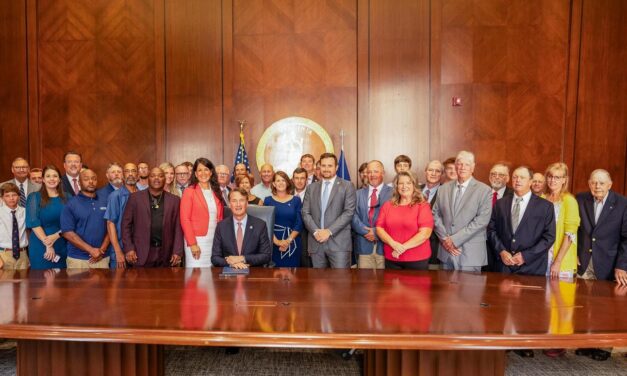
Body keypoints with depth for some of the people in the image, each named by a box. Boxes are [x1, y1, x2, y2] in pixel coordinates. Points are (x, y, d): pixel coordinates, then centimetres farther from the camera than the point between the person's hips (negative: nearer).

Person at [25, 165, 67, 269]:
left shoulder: (66, 198, 6)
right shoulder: (34, 197, 0)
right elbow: (34, 222, -8)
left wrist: (56, 236, -16)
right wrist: (47, 245, -16)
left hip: (62, 246, 2)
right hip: (40, 246, -2)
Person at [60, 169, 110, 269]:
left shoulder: (104, 203, 8)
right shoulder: (71, 204, -2)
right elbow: (67, 233, -8)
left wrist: (102, 249, -8)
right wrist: (91, 250, -14)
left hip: (102, 258, 3)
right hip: (78, 259, -2)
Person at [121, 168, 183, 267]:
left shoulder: (174, 200, 5)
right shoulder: (135, 197, 3)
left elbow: (178, 227, 4)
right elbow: (126, 224, 4)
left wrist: (177, 252, -2)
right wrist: (129, 249, -4)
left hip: (166, 254, 1)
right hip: (141, 253, -1)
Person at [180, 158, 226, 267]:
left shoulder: (217, 192, 11)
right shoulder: (189, 192, -2)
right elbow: (184, 219, -7)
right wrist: (192, 243, -13)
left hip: (215, 241, 4)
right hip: (197, 241, -4)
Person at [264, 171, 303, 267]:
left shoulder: (296, 200, 6)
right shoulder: (268, 200, 5)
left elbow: (299, 224, 0)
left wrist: (288, 240, -11)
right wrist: (276, 241, -13)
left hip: (292, 243, 1)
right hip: (273, 243, 0)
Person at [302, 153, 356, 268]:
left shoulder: (347, 186, 4)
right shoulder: (312, 187, 15)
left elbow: (349, 212, -6)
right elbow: (305, 213, 9)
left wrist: (329, 231, -13)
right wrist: (315, 231, -8)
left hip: (339, 242, -3)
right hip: (316, 242, 3)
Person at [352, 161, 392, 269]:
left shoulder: (392, 193, 2)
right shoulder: (358, 193, 12)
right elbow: (354, 216, 3)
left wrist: (377, 232, -13)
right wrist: (366, 231, -11)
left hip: (385, 245, -2)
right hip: (364, 246, 2)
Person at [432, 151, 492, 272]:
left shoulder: (484, 190, -3)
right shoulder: (443, 189, 9)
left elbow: (482, 220, -11)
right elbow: (436, 215, 8)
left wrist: (454, 239, -14)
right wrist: (445, 238, -6)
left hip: (470, 253, -3)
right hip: (446, 250, 3)